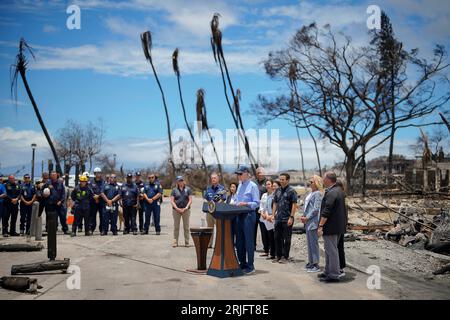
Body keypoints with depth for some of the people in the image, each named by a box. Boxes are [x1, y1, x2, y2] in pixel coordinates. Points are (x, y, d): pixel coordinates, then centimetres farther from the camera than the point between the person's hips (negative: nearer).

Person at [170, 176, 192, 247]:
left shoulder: (188, 189, 6)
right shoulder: (174, 190, 7)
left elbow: (190, 200, 2)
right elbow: (172, 200, 1)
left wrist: (186, 208, -10)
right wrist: (177, 208, -10)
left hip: (186, 210, 0)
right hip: (176, 210, 0)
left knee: (186, 227, 3)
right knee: (176, 227, 3)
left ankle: (187, 242, 9)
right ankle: (175, 242, 9)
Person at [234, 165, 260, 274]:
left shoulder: (253, 186, -8)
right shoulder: (240, 185, 14)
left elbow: (256, 203, -11)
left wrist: (245, 204, -24)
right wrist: (235, 204, 4)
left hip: (248, 215, -8)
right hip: (239, 215, 8)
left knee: (249, 241, -3)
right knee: (239, 241, 12)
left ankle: (250, 266, 5)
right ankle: (242, 264, 23)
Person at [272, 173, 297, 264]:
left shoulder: (291, 191, -7)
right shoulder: (278, 191, 12)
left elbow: (294, 205, -10)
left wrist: (291, 217, -15)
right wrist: (273, 214, 7)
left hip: (287, 219, -6)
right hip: (278, 218, 6)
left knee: (286, 238, 1)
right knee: (277, 237, 10)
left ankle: (285, 257, 9)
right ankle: (278, 256, 19)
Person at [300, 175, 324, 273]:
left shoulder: (318, 193, -12)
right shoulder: (310, 193, 16)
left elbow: (316, 209, -18)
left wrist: (307, 218, -14)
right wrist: (303, 216, 9)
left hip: (313, 221, -10)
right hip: (307, 221, 10)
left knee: (313, 242, -6)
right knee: (309, 242, 15)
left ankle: (316, 265, 0)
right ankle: (311, 262, 24)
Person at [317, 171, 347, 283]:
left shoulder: (330, 193, -20)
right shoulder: (339, 191, 12)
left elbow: (326, 212, -24)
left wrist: (320, 226, -21)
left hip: (330, 227, -10)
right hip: (339, 226, 10)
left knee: (331, 250, -3)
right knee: (330, 250, 19)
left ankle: (333, 275, 2)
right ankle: (328, 272, 29)